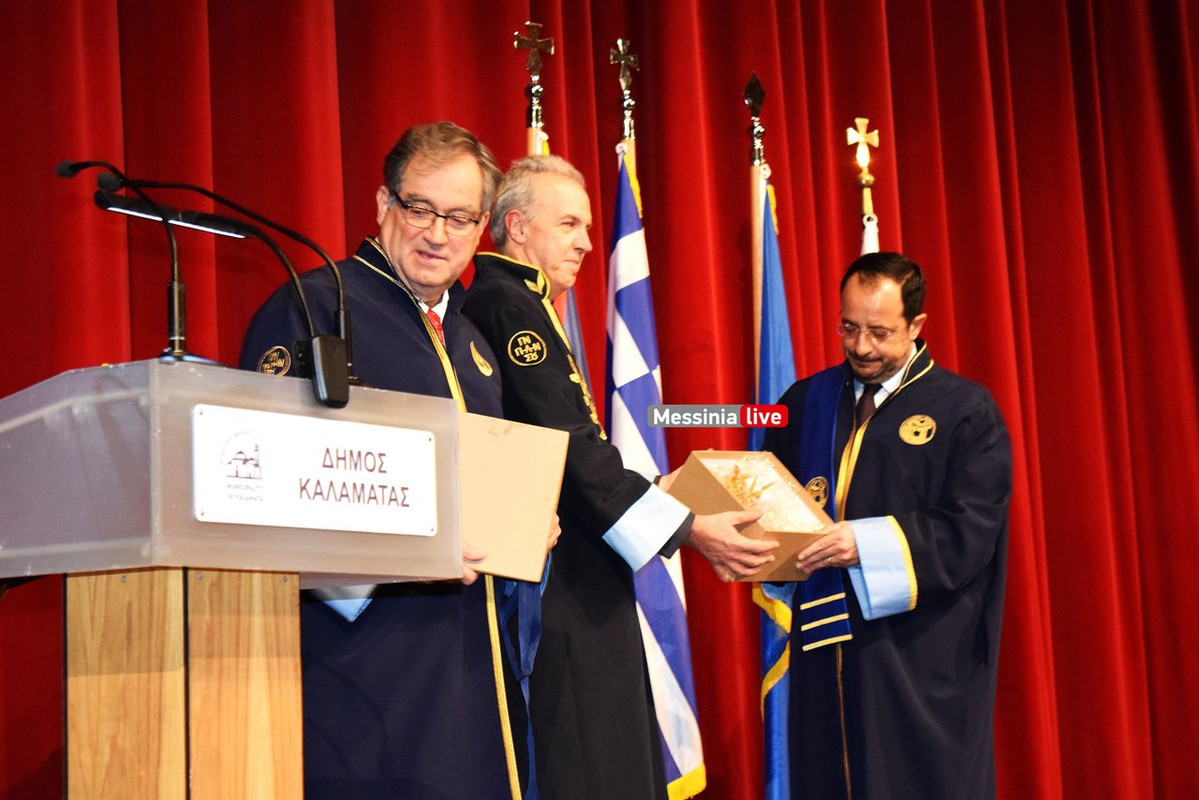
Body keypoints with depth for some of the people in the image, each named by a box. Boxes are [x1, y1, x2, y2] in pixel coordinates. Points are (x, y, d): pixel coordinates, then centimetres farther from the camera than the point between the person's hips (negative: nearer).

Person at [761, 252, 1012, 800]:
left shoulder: (966, 413, -2)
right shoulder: (806, 402, 12)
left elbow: (968, 533, -11)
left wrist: (867, 544, -21)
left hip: (921, 661, -4)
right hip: (825, 646, 4)